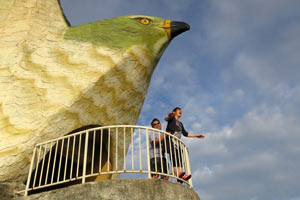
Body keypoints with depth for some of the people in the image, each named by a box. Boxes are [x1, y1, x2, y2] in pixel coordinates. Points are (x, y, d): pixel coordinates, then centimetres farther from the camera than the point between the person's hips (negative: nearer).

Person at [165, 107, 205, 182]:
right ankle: (178, 175, -39)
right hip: (171, 140, -8)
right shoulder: (172, 118, 13)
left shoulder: (180, 123, 34)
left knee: (179, 161, -10)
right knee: (174, 159, -25)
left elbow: (185, 133, 38)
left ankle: (180, 178, -21)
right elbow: (166, 119, -10)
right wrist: (169, 116, -35)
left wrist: (196, 135, 39)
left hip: (177, 142, 8)